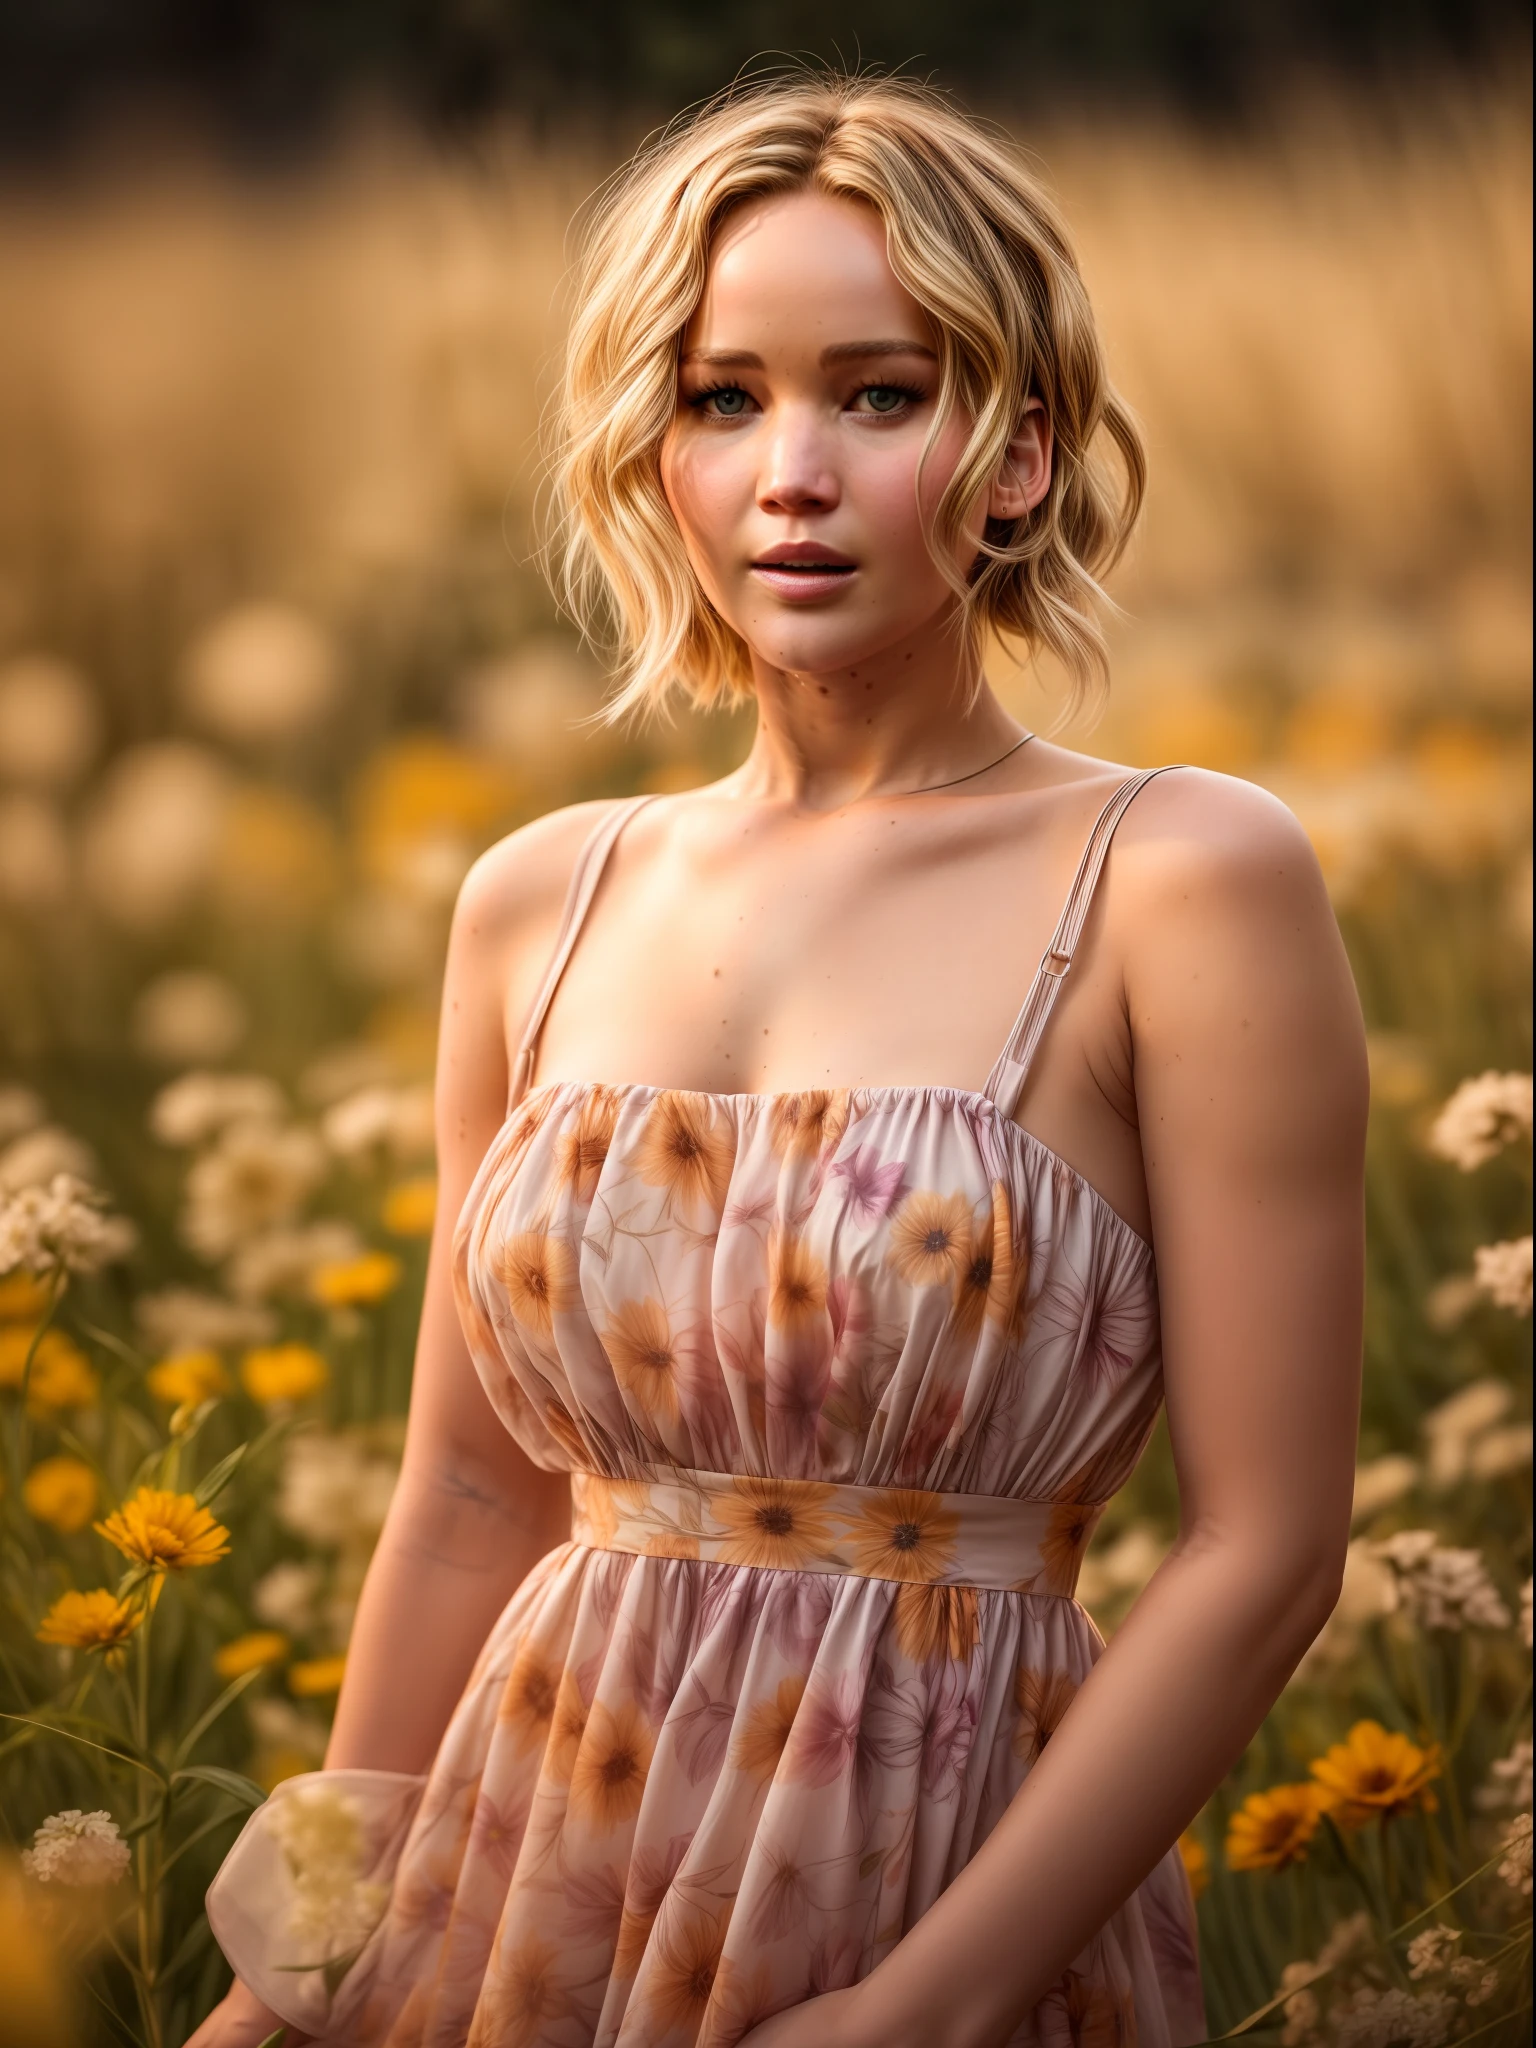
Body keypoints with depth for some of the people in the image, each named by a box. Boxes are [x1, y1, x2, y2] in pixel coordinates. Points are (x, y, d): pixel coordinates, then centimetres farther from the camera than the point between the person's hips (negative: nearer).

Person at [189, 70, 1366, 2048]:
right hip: (540, 1877, 4)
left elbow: (1265, 1547, -11)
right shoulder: (540, 905, 5)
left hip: (956, 1884, -4)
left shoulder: (1185, 882, -8)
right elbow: (472, 1499, 11)